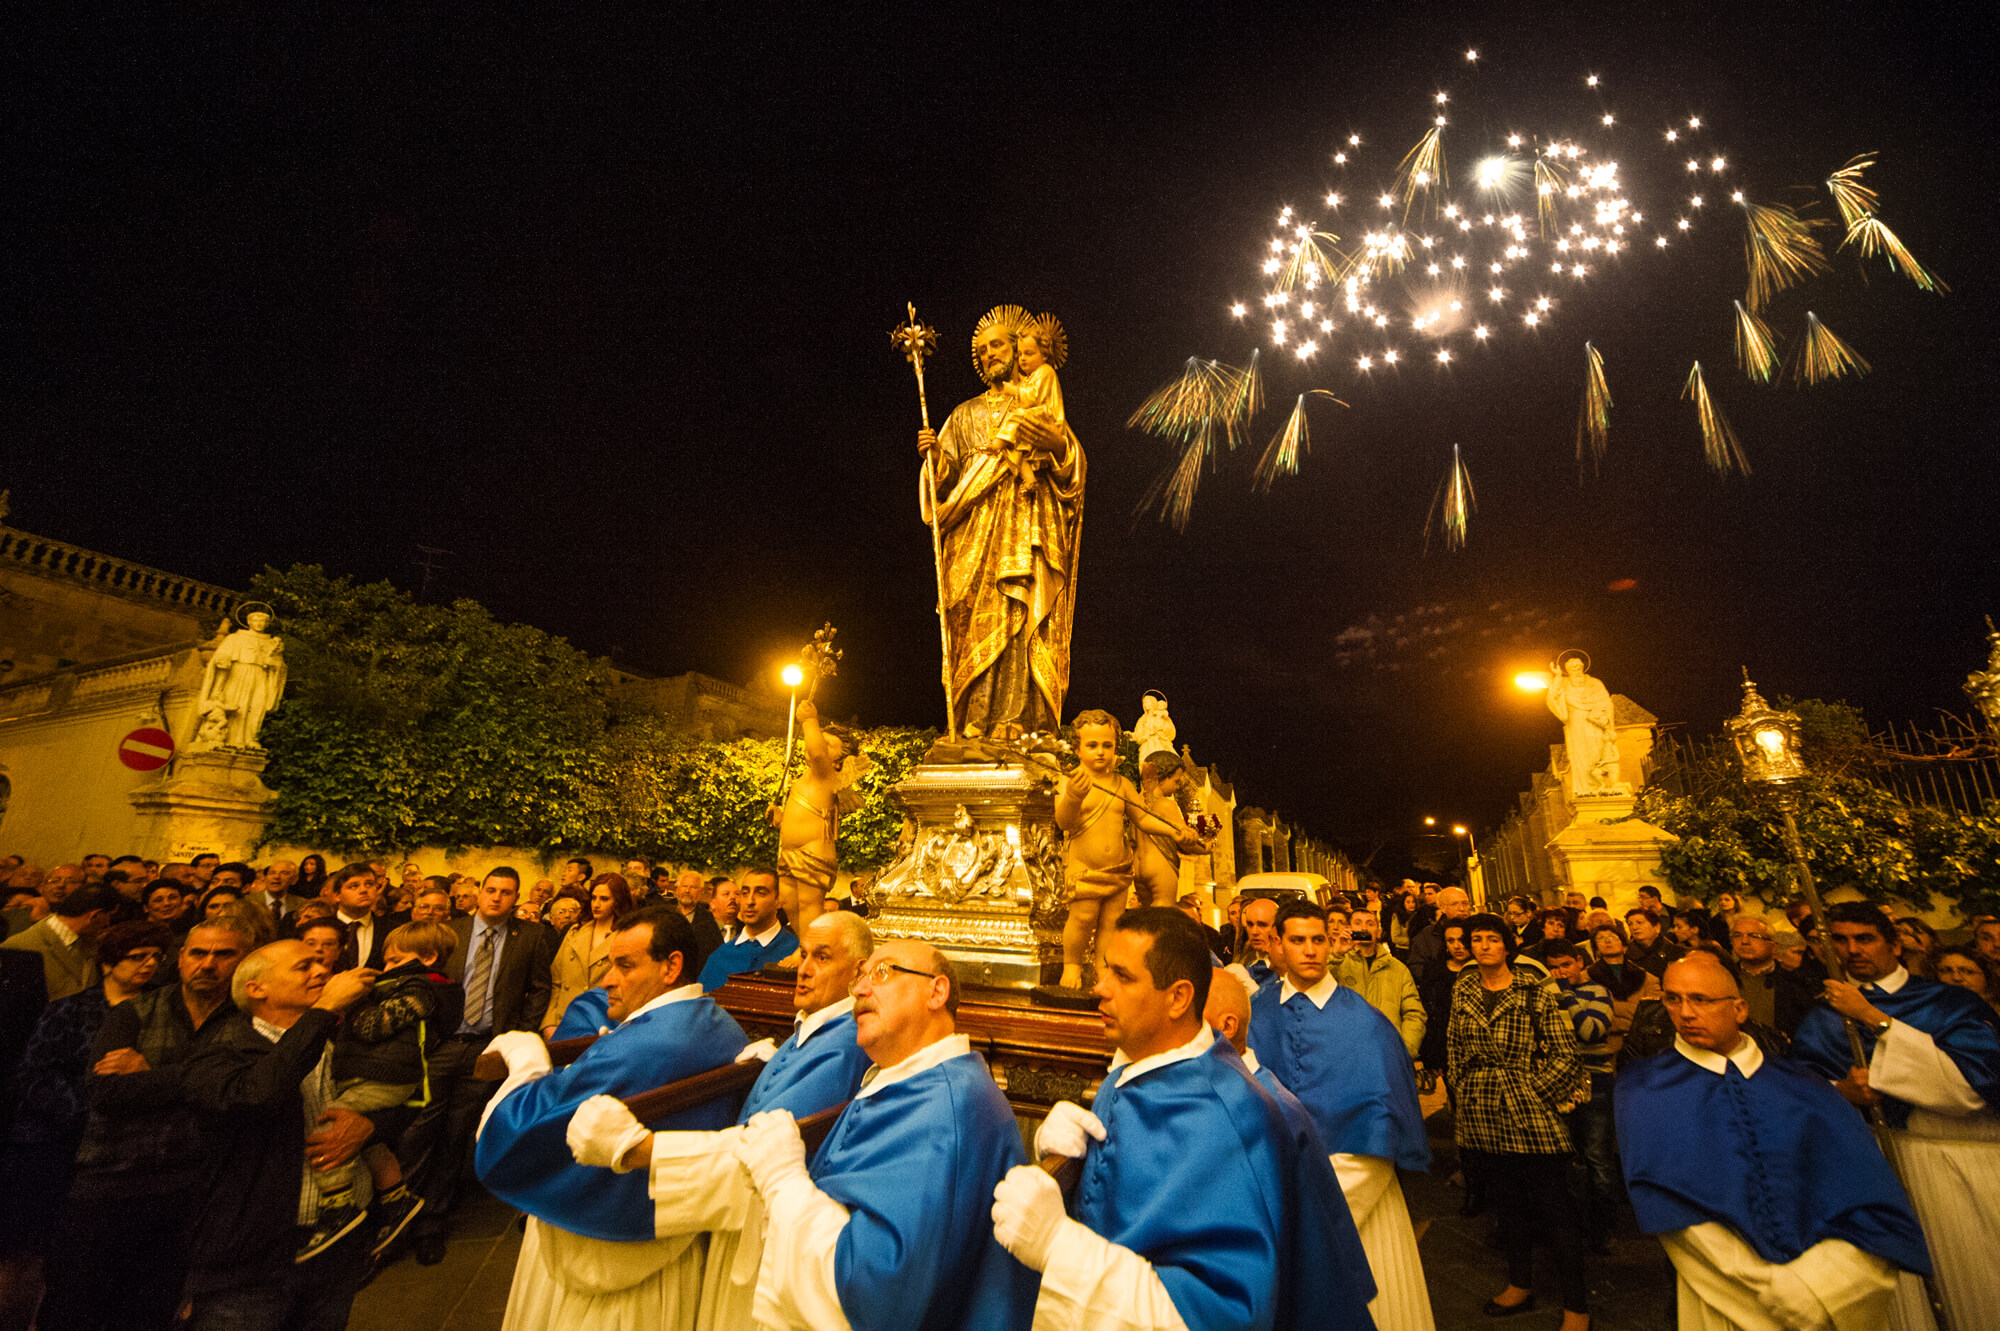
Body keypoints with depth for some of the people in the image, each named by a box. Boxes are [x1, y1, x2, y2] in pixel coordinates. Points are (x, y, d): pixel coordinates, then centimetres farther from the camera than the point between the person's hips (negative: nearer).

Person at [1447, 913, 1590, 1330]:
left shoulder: (1536, 991, -9)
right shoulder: (1462, 991, 4)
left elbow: (1565, 1053, -8)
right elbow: (1455, 1049, 12)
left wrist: (1530, 1091, -8)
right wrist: (1467, 1094, 9)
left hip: (1533, 1112, -4)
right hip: (1483, 1118, 4)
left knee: (1553, 1207, 4)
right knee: (1507, 1202, 17)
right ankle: (1520, 1284, 33)